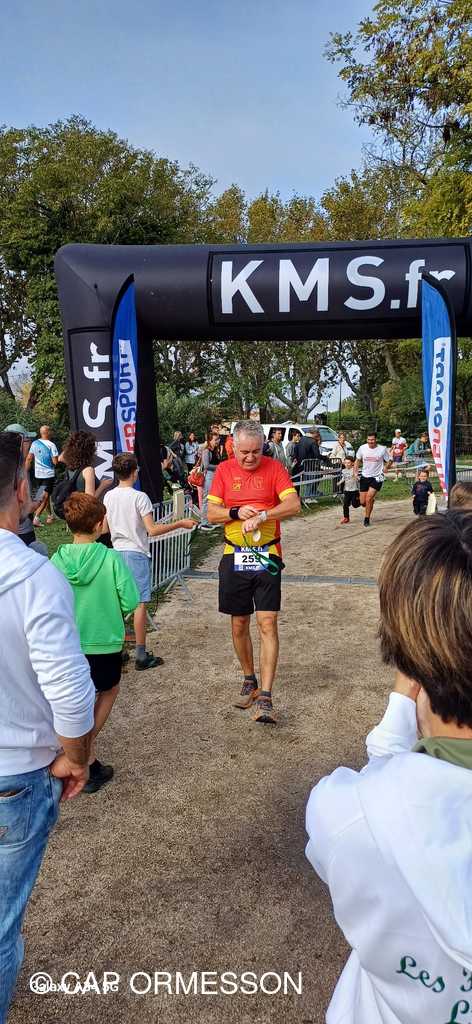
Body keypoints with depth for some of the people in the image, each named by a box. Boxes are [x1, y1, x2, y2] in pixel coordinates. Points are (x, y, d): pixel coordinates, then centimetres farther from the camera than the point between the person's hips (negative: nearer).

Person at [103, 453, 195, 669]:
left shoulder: (108, 496, 3)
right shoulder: (139, 497, -14)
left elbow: (104, 528, 11)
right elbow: (152, 530, -19)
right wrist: (179, 524, -10)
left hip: (117, 552, 6)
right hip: (136, 553, -6)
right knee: (140, 603, -1)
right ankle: (141, 654, 3)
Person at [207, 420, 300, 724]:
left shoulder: (275, 468, -3)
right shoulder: (224, 470, 4)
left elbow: (294, 505, -14)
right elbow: (211, 513, 2)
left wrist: (261, 515, -26)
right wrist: (237, 512, -15)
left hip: (266, 557, -3)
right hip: (234, 558, 3)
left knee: (268, 623, -8)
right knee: (239, 624, 11)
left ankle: (265, 696, -5)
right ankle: (249, 680, 31)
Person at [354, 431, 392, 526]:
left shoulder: (382, 449, -8)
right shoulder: (362, 448, -3)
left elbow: (389, 461, 4)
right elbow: (357, 461, 13)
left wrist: (385, 468, -16)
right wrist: (355, 472, 0)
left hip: (377, 477, -3)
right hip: (364, 476, 3)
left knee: (368, 499, -16)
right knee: (363, 502, 3)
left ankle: (367, 519, 4)